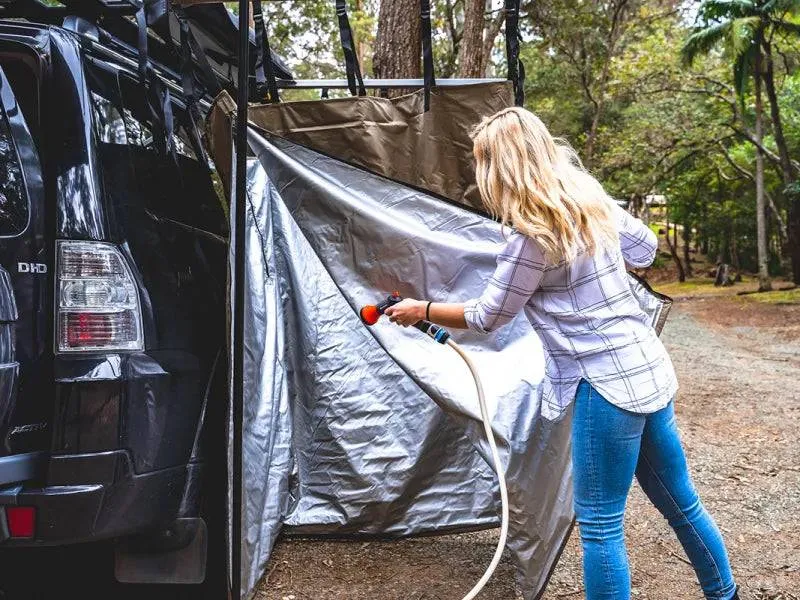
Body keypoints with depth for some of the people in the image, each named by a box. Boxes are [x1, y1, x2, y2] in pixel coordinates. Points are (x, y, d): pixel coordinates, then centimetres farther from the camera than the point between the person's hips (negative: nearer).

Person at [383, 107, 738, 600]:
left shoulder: (531, 237, -18)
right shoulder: (591, 199, 5)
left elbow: (486, 318, -7)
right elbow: (645, 248, 20)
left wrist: (420, 310, 6)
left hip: (608, 385, -9)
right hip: (648, 370, 9)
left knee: (600, 523, 3)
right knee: (681, 503, 22)